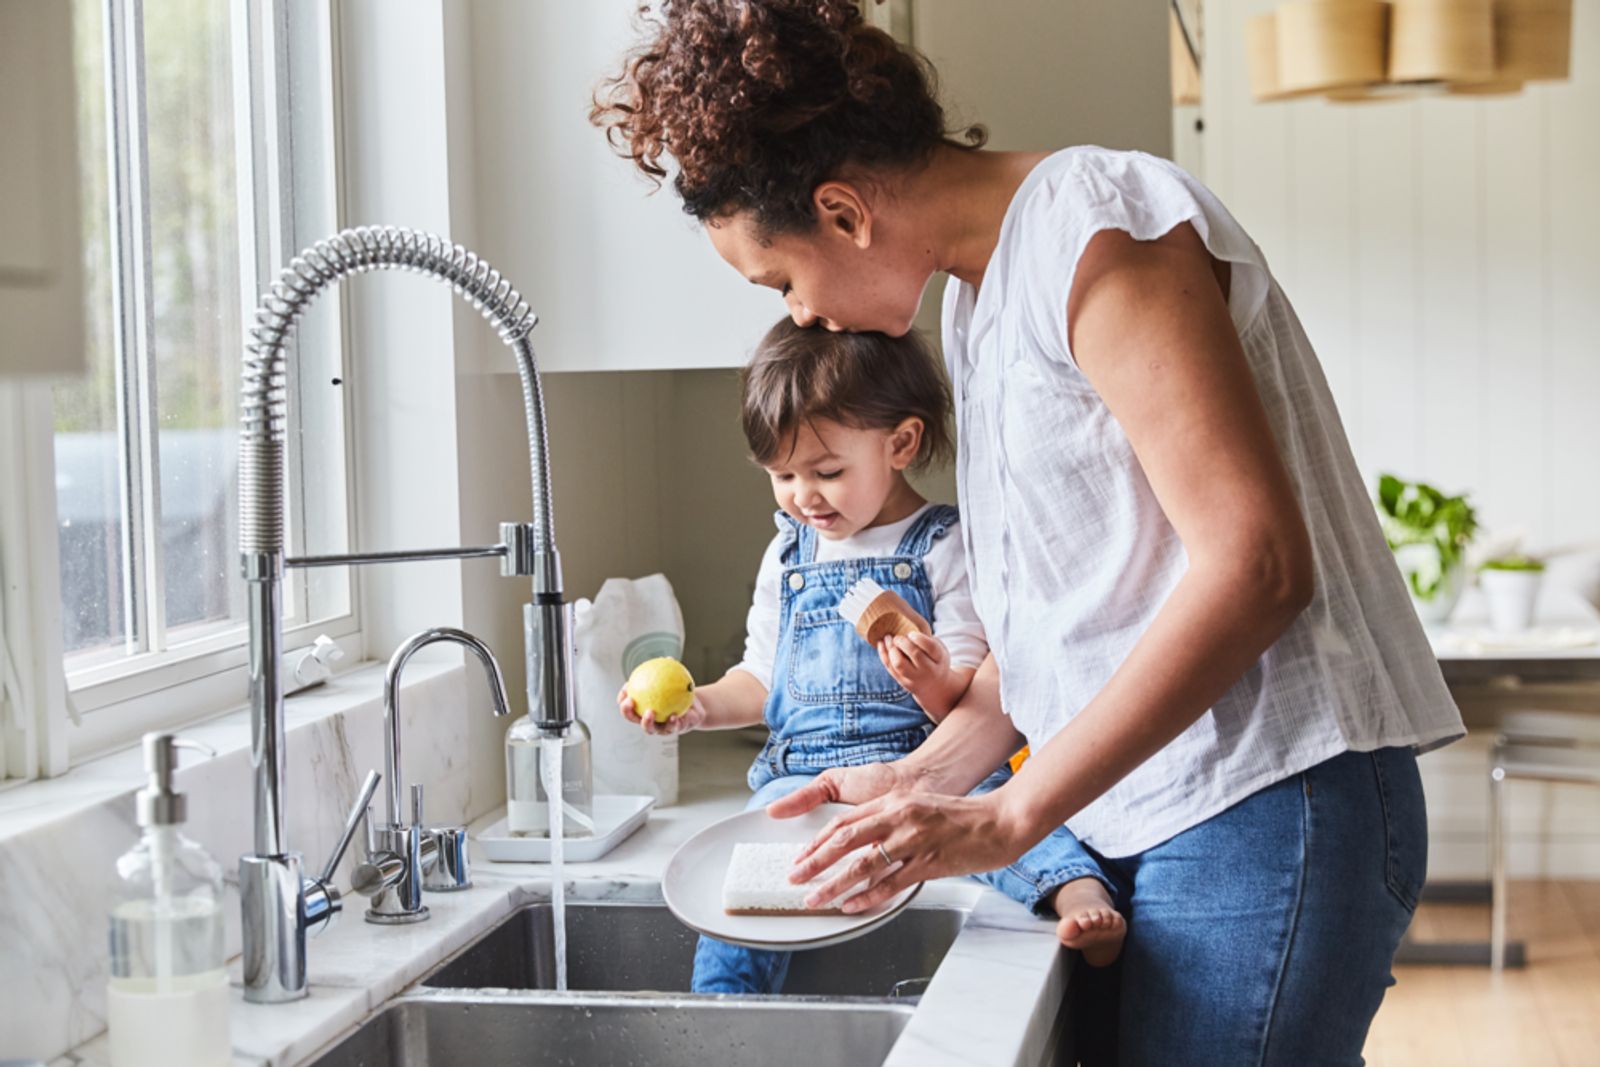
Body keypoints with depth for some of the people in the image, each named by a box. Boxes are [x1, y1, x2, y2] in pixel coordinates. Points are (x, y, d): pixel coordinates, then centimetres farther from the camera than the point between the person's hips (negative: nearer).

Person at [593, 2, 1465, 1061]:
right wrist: (928, 772, 6)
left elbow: (1254, 565, -21)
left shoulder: (1096, 228, -14)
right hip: (1140, 813, 9)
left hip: (1264, 807, -9)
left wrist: (1009, 817, -20)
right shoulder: (976, 291, 16)